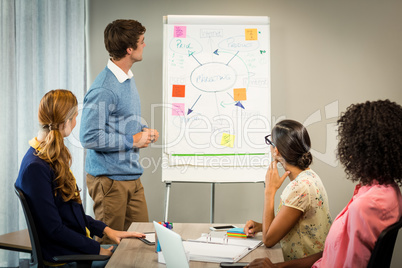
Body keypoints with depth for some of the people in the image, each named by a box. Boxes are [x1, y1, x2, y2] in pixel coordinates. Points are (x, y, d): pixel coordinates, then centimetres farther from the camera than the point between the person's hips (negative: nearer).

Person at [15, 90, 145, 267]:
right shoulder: (36, 167, -20)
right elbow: (53, 229, -20)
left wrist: (106, 230, 9)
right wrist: (98, 250, -14)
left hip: (77, 245, 9)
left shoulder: (54, 158, 12)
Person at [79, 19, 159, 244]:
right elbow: (89, 138, -23)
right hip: (109, 178, -9)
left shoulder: (128, 80, 12)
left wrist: (144, 132, 5)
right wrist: (132, 140, -18)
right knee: (110, 244, 5)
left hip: (132, 177, 9)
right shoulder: (104, 89, -20)